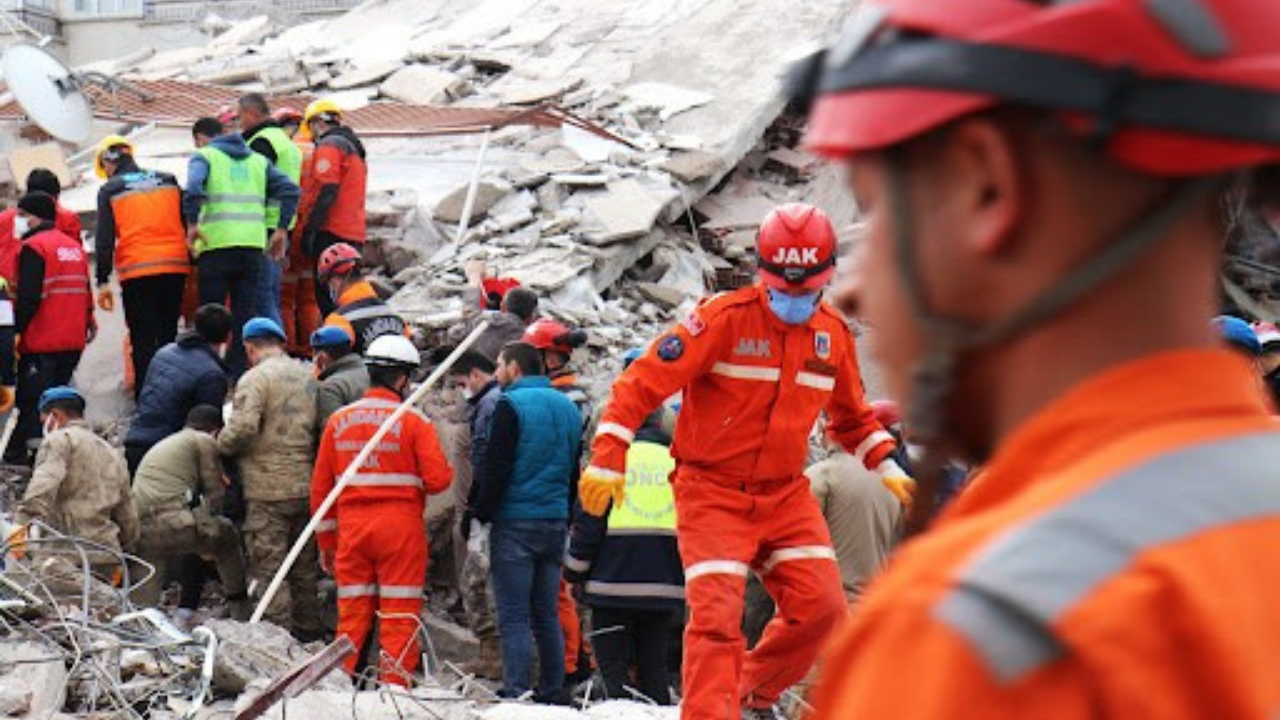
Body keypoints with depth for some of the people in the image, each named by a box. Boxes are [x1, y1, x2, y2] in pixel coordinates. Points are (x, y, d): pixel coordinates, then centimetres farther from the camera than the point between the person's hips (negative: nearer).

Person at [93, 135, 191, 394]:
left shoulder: (110, 191, 4)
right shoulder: (168, 181, 13)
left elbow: (104, 239, -2)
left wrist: (103, 281, -2)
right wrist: (194, 264, 16)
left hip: (136, 272, -3)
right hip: (174, 266, 3)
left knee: (143, 341, -1)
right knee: (168, 336, 11)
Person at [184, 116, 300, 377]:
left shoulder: (204, 156, 5)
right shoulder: (257, 160, 19)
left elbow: (194, 186, -17)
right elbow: (290, 190, 10)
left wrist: (192, 223, -11)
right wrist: (282, 229, 11)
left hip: (217, 245, -4)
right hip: (254, 245, 4)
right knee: (245, 314, 8)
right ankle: (239, 373, 6)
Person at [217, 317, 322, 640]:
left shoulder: (255, 379, -10)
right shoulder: (308, 376, 11)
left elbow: (242, 429, -21)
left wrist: (222, 443, -3)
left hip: (268, 489, -7)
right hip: (307, 487, 7)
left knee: (268, 567, -2)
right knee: (305, 566, 16)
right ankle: (309, 631, 23)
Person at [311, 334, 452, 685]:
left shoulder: (339, 420, 6)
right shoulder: (413, 421, -7)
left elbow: (320, 487, 9)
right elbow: (438, 479, -13)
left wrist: (326, 543, 17)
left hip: (351, 526, 4)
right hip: (400, 526, -4)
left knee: (352, 614, 9)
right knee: (400, 615, 1)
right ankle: (395, 688, -1)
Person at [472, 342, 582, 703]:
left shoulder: (511, 405, -9)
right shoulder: (567, 407, 14)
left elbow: (495, 468, -13)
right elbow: (574, 470, 18)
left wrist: (482, 511, -4)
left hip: (515, 523, -7)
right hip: (555, 522, 7)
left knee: (513, 617, -7)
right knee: (547, 615, 11)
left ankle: (515, 691, -14)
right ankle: (553, 693, 10)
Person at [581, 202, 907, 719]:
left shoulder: (833, 335, 5)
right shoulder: (724, 318, -14)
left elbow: (851, 417, 24)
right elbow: (644, 382, -14)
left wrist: (888, 467, 12)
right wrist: (608, 461, -21)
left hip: (785, 493, 5)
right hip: (712, 491, -5)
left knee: (820, 606, -5)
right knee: (717, 614, -15)